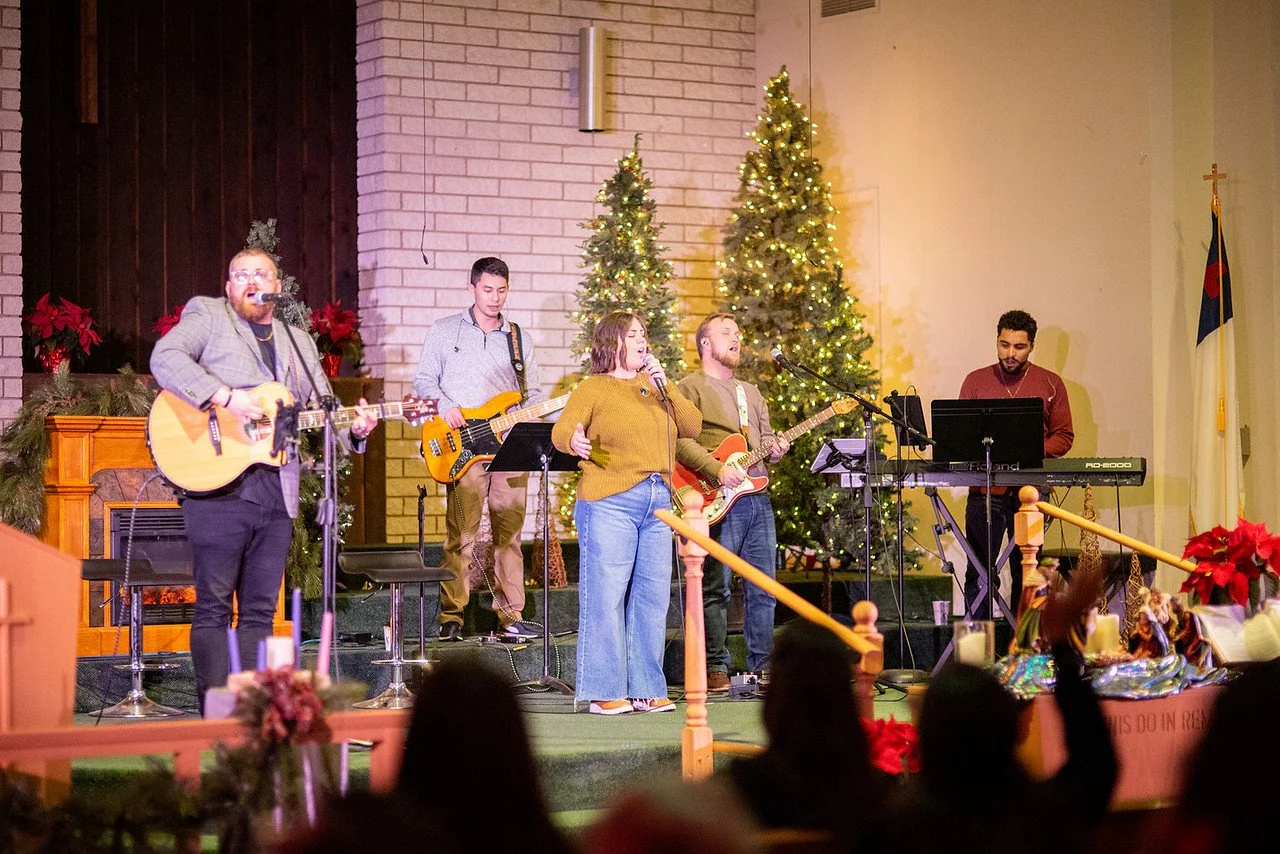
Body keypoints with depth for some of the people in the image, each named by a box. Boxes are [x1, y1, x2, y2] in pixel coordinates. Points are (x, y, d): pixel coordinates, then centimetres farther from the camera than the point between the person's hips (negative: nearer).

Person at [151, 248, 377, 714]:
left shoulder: (301, 344, 23)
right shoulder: (207, 315, 6)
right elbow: (165, 358, -12)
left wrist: (353, 427, -1)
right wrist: (227, 397, -21)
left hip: (278, 492, 5)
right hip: (219, 484, -5)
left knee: (260, 609, 5)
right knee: (213, 606, -5)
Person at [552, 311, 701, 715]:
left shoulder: (654, 387, 19)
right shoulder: (594, 389, 2)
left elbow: (692, 427, 9)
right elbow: (562, 428, -13)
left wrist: (664, 384, -1)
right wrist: (574, 441, -36)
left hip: (658, 502, 6)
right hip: (609, 503, -6)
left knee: (652, 597, 5)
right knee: (606, 595, -7)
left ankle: (646, 689, 11)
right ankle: (605, 692, -3)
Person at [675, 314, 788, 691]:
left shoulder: (750, 392, 25)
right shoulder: (691, 387, 0)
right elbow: (680, 440, -12)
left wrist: (775, 449, 2)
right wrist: (717, 470, -21)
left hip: (757, 497, 7)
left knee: (763, 588, 7)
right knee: (715, 589, -5)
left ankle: (761, 665, 13)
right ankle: (715, 668, -1)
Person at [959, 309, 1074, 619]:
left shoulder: (1050, 384, 8)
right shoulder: (976, 381, 9)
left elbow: (1064, 437, 7)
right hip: (985, 489, 0)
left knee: (1026, 573, 4)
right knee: (979, 573, -4)